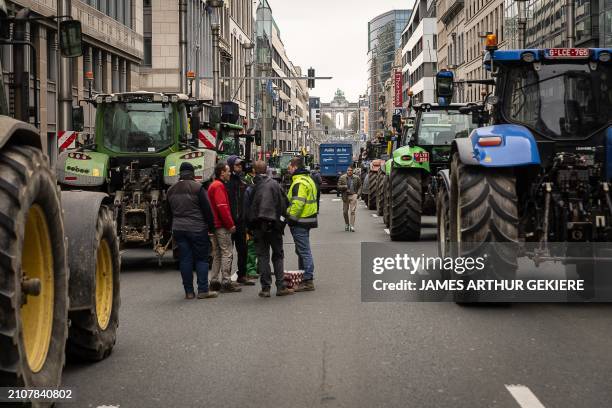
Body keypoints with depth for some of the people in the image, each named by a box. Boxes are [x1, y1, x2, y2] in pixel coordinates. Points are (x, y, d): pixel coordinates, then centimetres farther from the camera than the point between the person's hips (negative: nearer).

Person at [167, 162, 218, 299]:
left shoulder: (171, 190, 9)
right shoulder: (197, 188, -8)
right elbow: (207, 209, -8)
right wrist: (211, 226, 1)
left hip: (178, 229, 5)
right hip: (197, 229, -5)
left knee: (185, 260, 6)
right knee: (201, 259, 1)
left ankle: (189, 291, 5)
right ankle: (203, 290, -2)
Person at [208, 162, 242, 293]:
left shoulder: (213, 185, 19)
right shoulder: (219, 186, -13)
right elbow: (222, 207, -20)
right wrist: (230, 224, -16)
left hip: (215, 225, 10)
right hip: (222, 226, -10)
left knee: (217, 254, 14)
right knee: (227, 253, -7)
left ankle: (214, 281, 17)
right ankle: (226, 282, -7)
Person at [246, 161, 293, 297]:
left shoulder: (251, 187, -4)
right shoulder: (274, 184, -3)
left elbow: (247, 208, -2)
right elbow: (283, 204, -1)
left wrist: (250, 226, 8)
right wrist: (282, 223, 10)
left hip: (258, 226, 0)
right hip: (274, 225, 0)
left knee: (262, 256, 6)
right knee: (278, 255, 9)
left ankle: (265, 288, 3)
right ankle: (281, 287, 5)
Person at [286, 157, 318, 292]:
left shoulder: (299, 183, -18)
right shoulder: (308, 179, 16)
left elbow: (297, 203, -27)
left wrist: (290, 216, -18)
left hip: (300, 221, -11)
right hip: (308, 219, 11)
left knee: (304, 251, -7)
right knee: (302, 250, 18)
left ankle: (308, 281, -6)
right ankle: (303, 277, 25)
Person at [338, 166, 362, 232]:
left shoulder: (356, 178, 4)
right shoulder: (342, 177, 1)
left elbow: (359, 186, 15)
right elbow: (339, 186, 0)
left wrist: (358, 193, 2)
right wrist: (345, 187, -16)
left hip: (353, 195, -1)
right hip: (345, 196, 1)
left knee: (352, 211, -10)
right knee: (345, 211, 8)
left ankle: (352, 226, -10)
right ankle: (346, 224, 27)